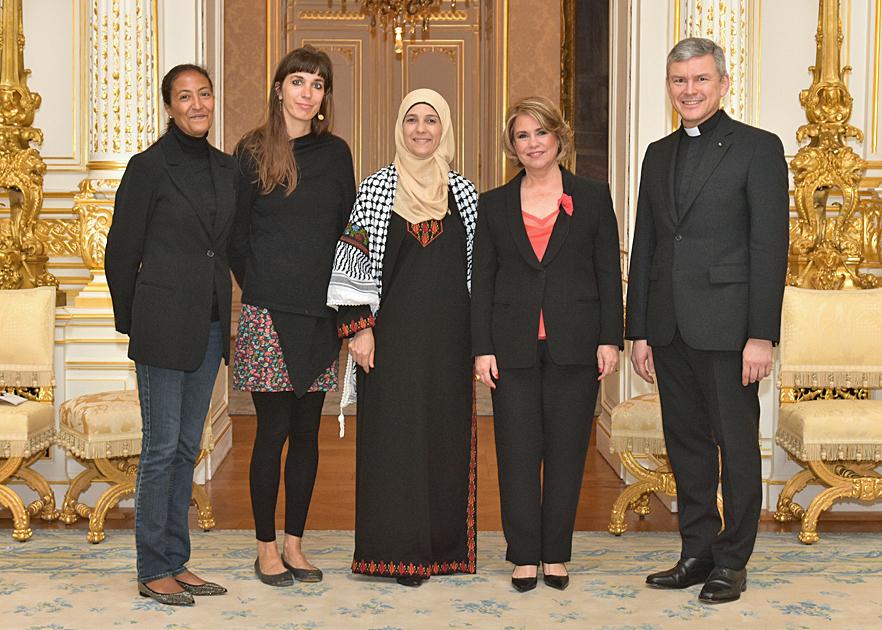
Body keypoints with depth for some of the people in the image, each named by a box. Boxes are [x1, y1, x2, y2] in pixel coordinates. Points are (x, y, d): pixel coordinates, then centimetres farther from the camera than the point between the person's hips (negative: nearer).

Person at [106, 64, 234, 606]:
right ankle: (153, 571, 8)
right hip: (164, 324, -6)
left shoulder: (227, 168, 10)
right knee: (162, 448, -2)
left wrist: (220, 307, 16)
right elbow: (122, 251, -2)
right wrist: (133, 322, 4)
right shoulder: (149, 167, -7)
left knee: (188, 447, 11)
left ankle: (177, 562, 20)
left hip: (210, 324, 6)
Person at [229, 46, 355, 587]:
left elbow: (347, 229, 13)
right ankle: (266, 547, 12)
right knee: (274, 430, -1)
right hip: (269, 313, -3)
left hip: (320, 313, 4)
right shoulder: (253, 152, 0)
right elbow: (236, 235, 3)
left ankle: (294, 543, 18)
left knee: (306, 431, 8)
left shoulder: (336, 153, 10)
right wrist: (257, 287, 1)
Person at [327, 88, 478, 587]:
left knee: (446, 432, 5)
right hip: (393, 332, -2)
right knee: (394, 433, -1)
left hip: (448, 335, 2)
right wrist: (360, 326, -7)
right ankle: (398, 550, 7)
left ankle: (442, 545, 16)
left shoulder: (464, 192, 8)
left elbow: (477, 267, 11)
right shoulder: (376, 188, 2)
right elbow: (355, 261, 0)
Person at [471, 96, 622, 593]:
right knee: (517, 452, 1)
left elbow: (609, 273, 4)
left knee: (566, 450, 4)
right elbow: (482, 281, 6)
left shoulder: (593, 198, 5)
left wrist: (610, 340, -4)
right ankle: (525, 556, 12)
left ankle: (556, 554, 15)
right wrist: (482, 348, -1)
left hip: (574, 346, -1)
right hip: (513, 346, 1)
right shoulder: (494, 205, 8)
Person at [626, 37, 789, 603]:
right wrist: (638, 331, 11)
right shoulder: (659, 155, 15)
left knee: (737, 448, 3)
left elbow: (770, 245, -8)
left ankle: (732, 562, 14)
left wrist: (762, 335, -14)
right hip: (669, 329, 6)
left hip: (727, 327, -6)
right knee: (686, 446, 12)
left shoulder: (758, 148, -3)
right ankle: (697, 554, 23)